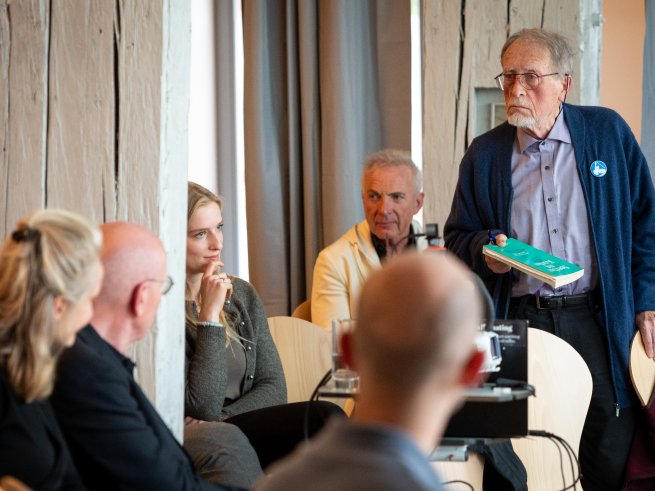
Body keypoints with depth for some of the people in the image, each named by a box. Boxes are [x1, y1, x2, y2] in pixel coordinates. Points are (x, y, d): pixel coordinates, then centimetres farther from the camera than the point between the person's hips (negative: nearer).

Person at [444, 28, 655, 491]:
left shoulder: (608, 132, 4)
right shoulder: (484, 154, 6)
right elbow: (457, 237, 14)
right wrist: (484, 249, -8)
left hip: (595, 318, -1)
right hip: (517, 320, 1)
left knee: (611, 451, -3)